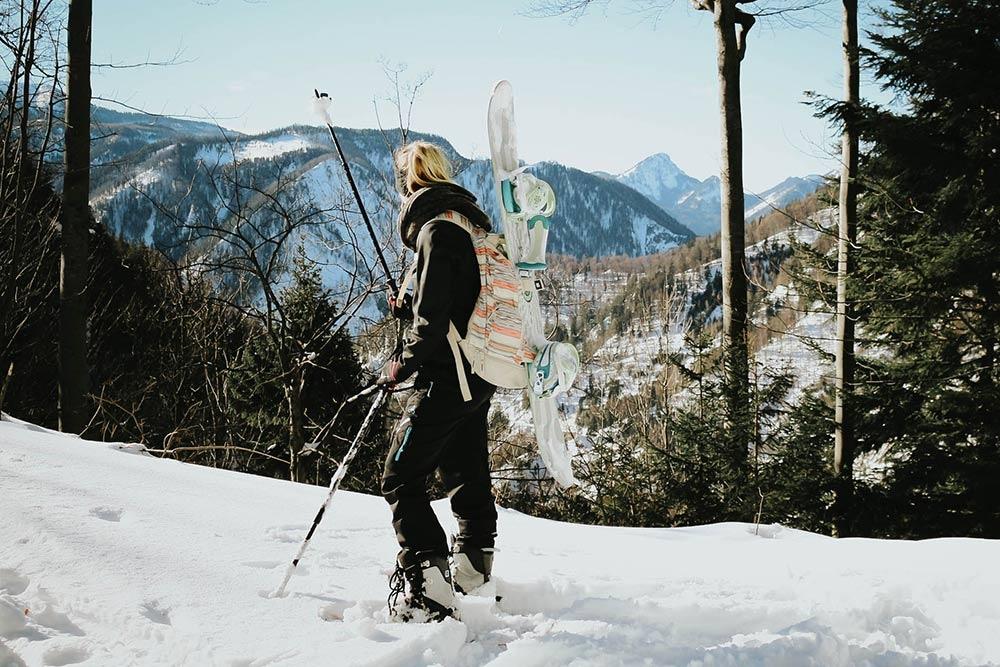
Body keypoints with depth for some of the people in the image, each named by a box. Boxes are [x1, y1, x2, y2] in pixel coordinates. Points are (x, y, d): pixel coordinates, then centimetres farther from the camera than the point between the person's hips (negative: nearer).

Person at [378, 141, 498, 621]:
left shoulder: (437, 229, -15)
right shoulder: (471, 221, 14)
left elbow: (435, 317, -20)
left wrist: (404, 364, -9)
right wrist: (409, 309, 12)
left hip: (446, 378, -10)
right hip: (478, 378, 10)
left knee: (402, 480, -5)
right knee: (467, 474, 19)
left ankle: (428, 587, -10)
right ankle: (475, 573, 29)